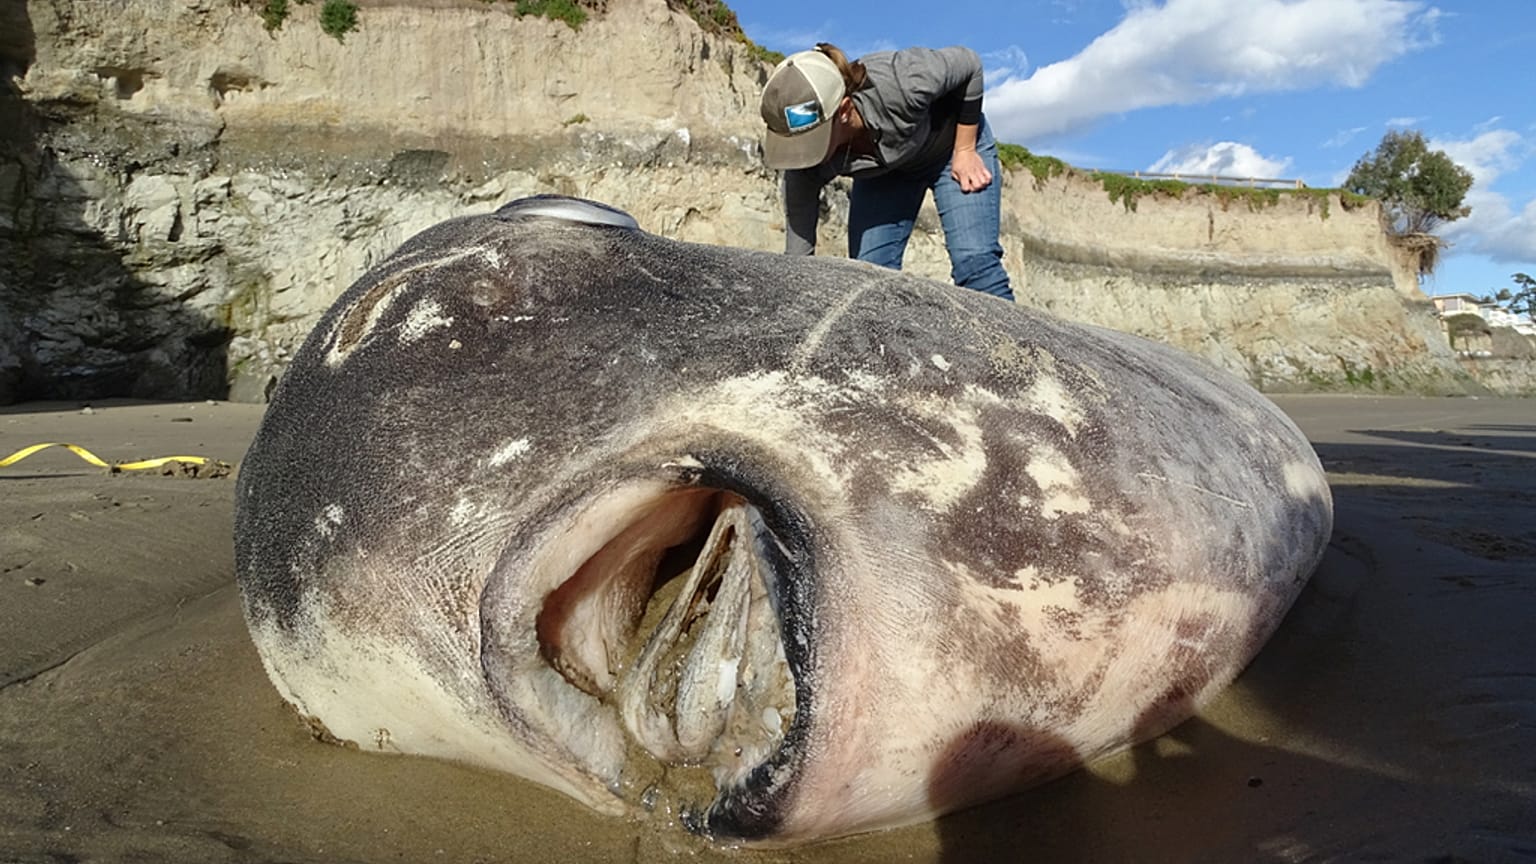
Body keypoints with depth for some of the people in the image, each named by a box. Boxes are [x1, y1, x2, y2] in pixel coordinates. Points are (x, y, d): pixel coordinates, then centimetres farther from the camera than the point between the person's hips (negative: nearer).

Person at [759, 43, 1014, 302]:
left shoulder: (896, 86, -41)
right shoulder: (806, 162, -31)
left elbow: (968, 62, -21)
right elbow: (798, 253, -26)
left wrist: (965, 151, -18)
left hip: (949, 145, -3)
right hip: (882, 173, 3)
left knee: (974, 261, -18)